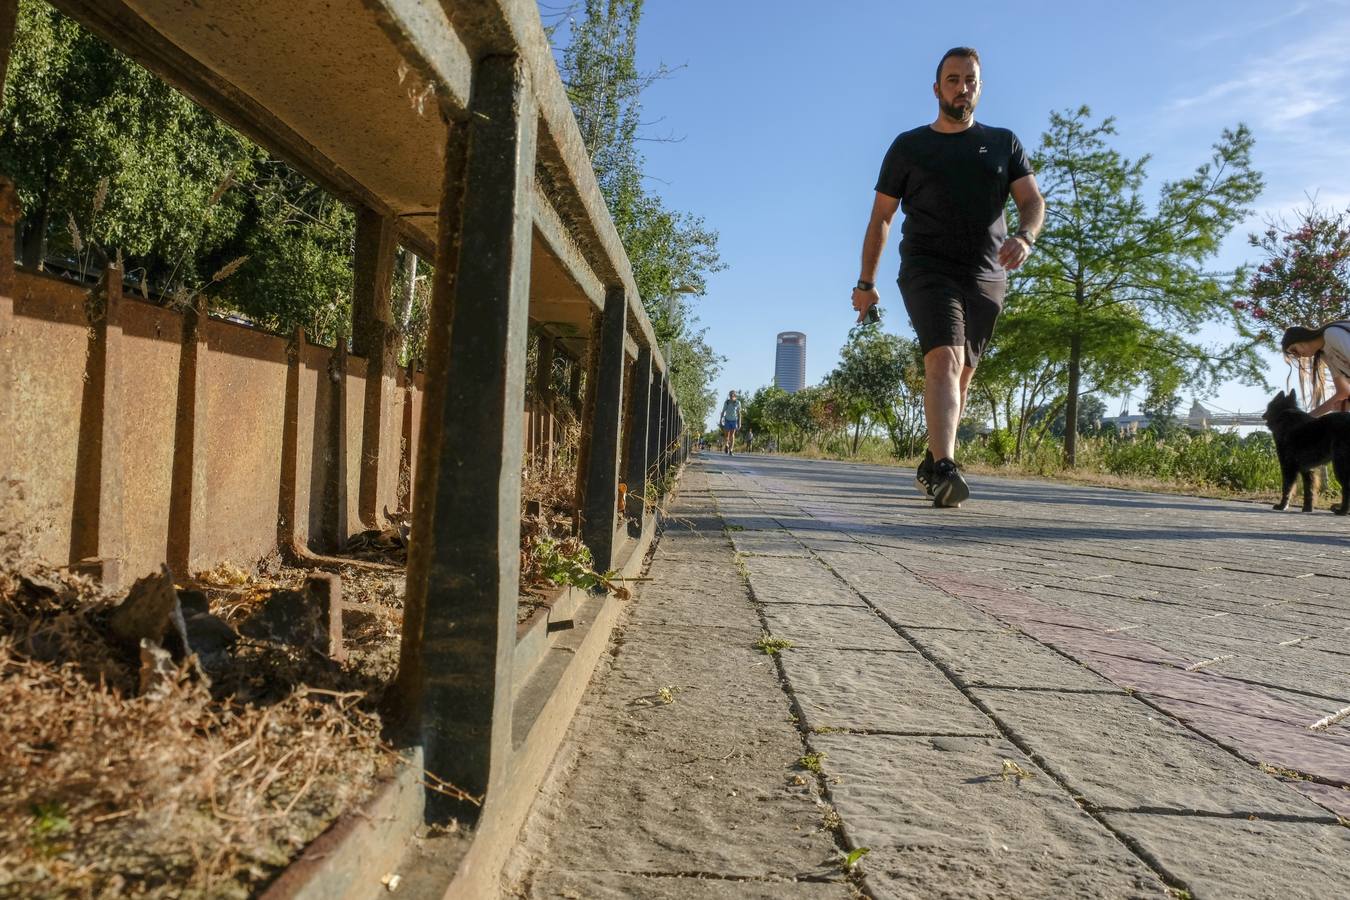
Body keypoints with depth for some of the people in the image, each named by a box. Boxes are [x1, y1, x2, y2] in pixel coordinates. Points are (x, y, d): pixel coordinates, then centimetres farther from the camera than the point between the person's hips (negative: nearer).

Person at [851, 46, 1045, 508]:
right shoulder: (909, 146, 9)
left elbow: (1032, 199, 4)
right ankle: (944, 469, -36)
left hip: (986, 278, 4)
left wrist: (1024, 236, -19)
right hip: (928, 270, -3)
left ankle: (931, 466, 23)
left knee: (961, 376, 8)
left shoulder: (1004, 143, 15)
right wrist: (865, 283, 3)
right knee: (945, 359, -25)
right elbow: (880, 218, 10)